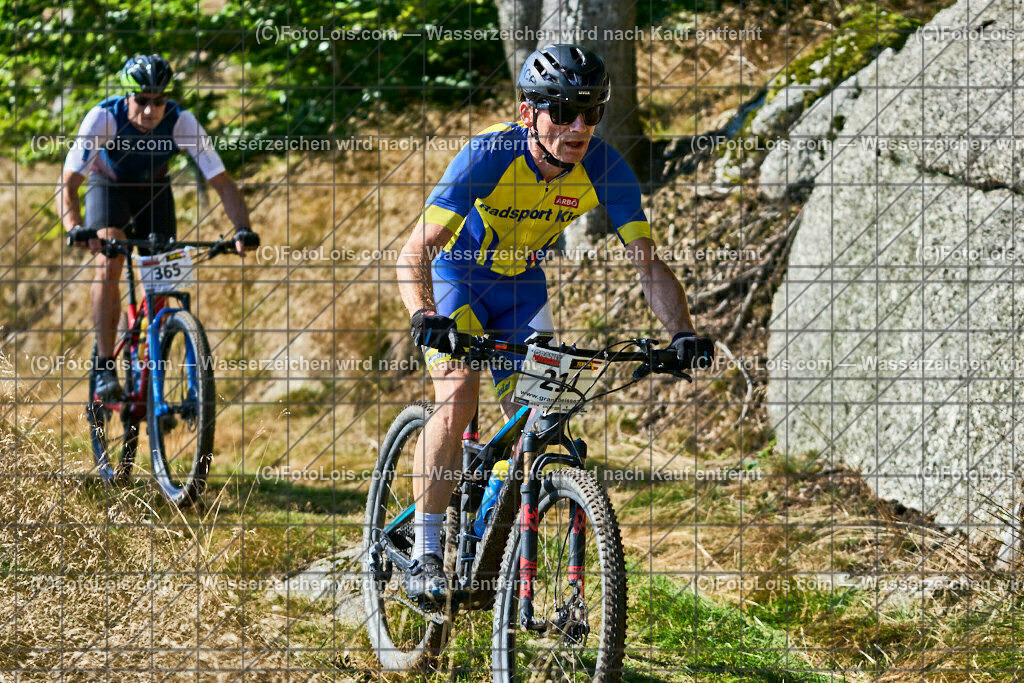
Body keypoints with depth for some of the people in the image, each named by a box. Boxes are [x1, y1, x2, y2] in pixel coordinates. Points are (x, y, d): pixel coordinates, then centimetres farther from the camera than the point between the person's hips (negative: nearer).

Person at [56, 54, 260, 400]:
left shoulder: (181, 122, -30)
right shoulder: (104, 117, -34)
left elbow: (222, 183, -29)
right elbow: (68, 182, -36)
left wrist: (243, 229, -46)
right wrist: (74, 228, -55)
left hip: (154, 190, 2)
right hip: (108, 186, -2)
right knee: (108, 263, -27)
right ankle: (104, 369, -23)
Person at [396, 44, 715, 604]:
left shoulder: (604, 169, -23)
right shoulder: (486, 157, -34)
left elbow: (649, 264, -18)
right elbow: (415, 252, -36)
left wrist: (682, 332, -35)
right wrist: (424, 316, -55)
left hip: (522, 284, 4)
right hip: (456, 275, -4)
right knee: (458, 399, -25)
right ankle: (425, 554, -18)